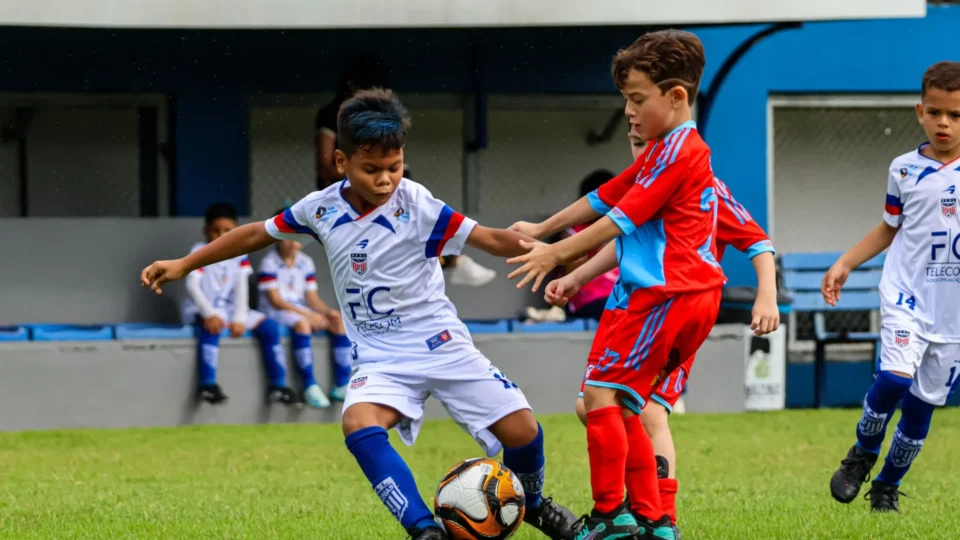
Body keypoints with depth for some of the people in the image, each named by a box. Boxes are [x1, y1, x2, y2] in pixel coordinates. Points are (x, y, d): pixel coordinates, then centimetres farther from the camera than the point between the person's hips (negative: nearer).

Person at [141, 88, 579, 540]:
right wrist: (184, 265, 16)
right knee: (359, 425, -31)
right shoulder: (321, 209, -4)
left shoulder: (415, 204, -13)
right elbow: (257, 234, 12)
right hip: (381, 356, 2)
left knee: (520, 430, -9)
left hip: (442, 345, -2)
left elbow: (490, 239, -17)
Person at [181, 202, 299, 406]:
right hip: (201, 310, -5)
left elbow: (241, 288, -1)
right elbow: (192, 285, -18)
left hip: (230, 308, 5)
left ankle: (277, 385, -5)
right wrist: (209, 314, -31)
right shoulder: (199, 252, -7)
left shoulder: (239, 254, 6)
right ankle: (207, 385, -41)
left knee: (270, 326, -8)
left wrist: (239, 319, -16)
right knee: (211, 326, -39)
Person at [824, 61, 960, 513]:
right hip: (906, 295, -1)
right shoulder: (906, 170, 3)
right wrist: (844, 264, 9)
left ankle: (888, 485, 24)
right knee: (894, 378, -22)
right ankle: (862, 455, 4)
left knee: (922, 403, 5)